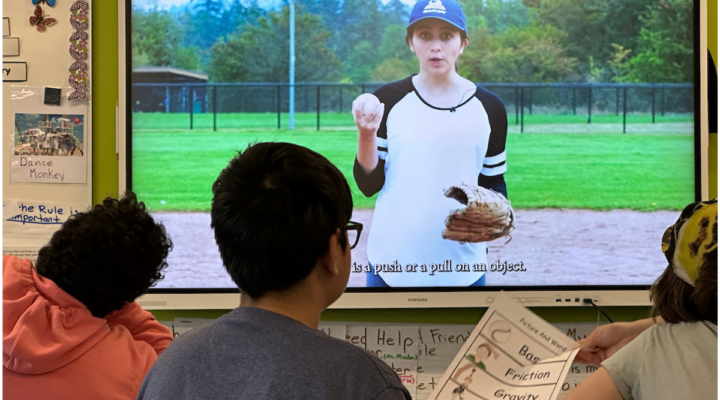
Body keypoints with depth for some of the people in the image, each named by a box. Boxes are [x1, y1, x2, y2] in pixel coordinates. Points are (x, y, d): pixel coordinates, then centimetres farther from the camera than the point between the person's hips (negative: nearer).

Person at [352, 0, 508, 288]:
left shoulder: (489, 108, 1)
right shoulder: (388, 100, -1)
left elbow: (494, 183, 9)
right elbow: (369, 184, -1)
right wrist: (367, 135, -17)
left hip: (462, 268, 1)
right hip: (391, 264, 0)